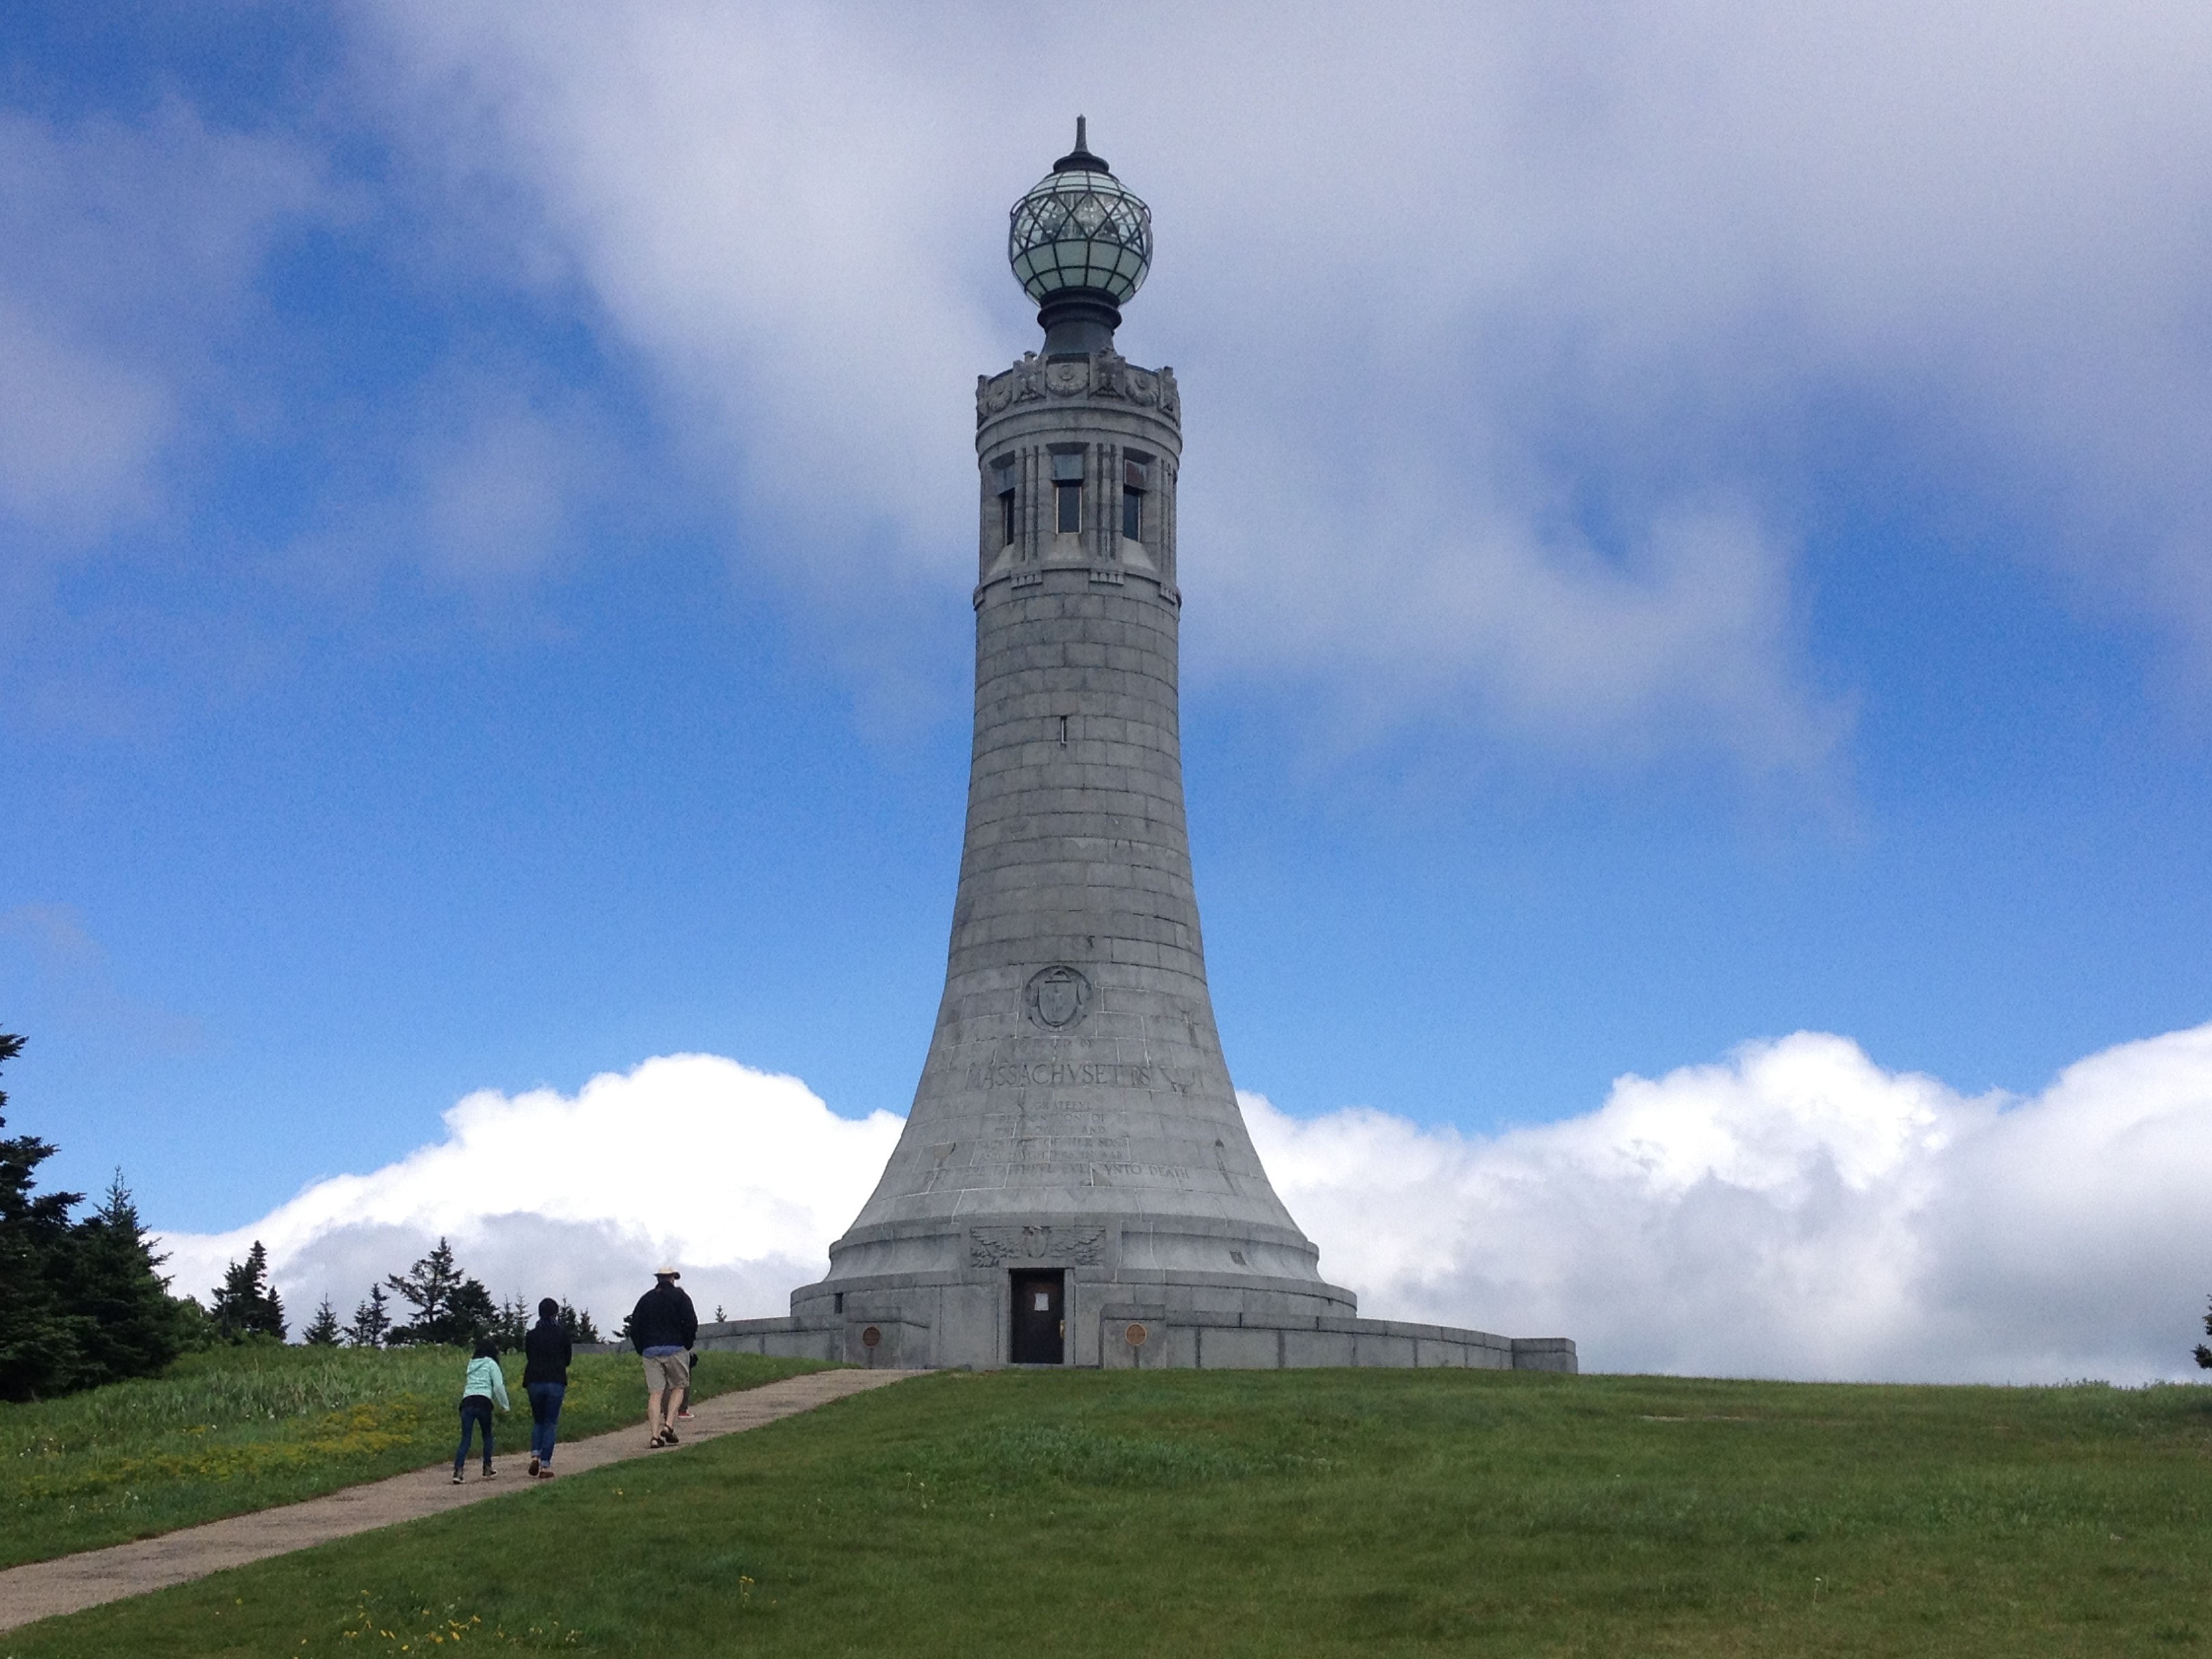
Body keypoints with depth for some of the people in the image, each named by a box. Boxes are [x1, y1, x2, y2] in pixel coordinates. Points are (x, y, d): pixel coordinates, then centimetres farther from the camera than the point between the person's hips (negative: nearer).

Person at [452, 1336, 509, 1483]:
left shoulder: (472, 1365, 26)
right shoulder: (491, 1364, 8)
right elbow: (498, 1387, -1)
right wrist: (504, 1405, 8)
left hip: (467, 1401, 4)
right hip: (483, 1402, -4)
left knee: (465, 1438, -2)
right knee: (487, 1435, 17)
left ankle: (458, 1470, -19)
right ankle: (487, 1468, 19)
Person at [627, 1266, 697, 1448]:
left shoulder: (646, 1299, 14)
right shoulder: (680, 1297, 5)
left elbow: (634, 1326, 10)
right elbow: (691, 1322, -5)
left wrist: (641, 1350, 16)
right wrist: (688, 1345, 6)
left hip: (650, 1351, 3)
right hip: (675, 1349, -3)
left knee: (655, 1393, 0)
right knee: (677, 1387, 11)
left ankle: (654, 1435, -9)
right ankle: (668, 1425, -7)